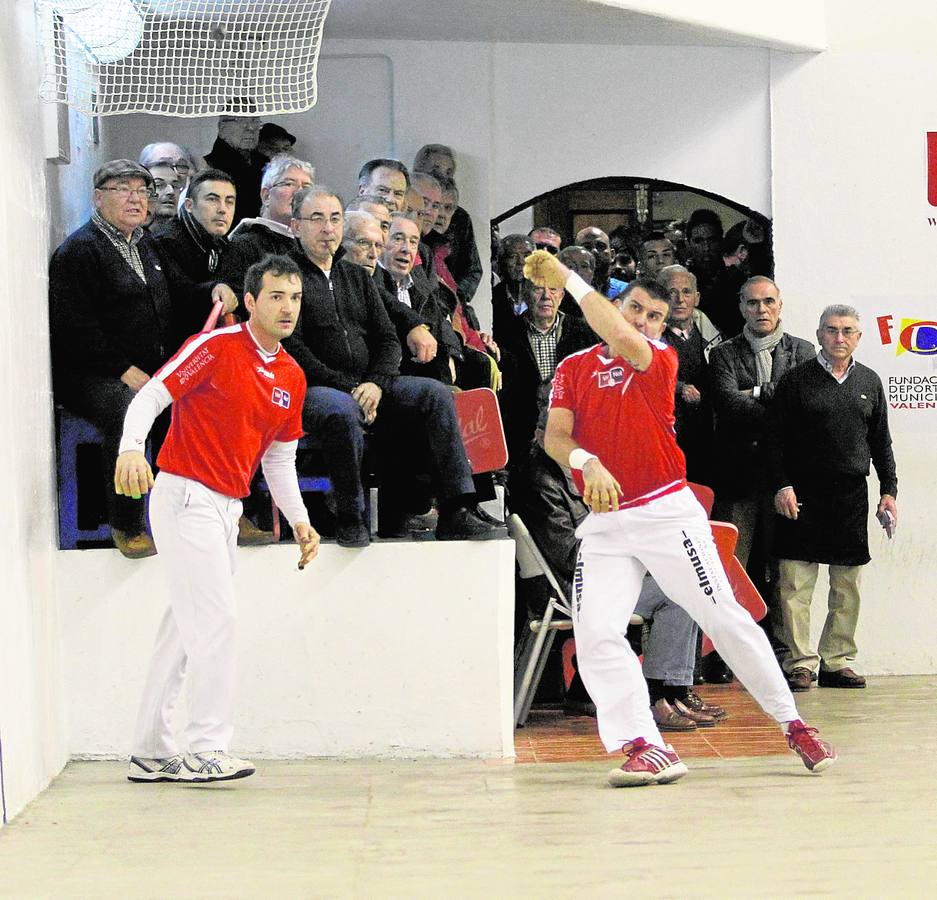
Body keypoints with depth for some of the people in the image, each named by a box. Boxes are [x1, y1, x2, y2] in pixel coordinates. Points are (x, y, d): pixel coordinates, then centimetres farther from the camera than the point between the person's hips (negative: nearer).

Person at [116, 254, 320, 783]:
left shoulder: (293, 377, 13)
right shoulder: (215, 346, -8)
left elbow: (279, 460, 19)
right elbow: (149, 397, -11)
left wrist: (300, 520, 8)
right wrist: (131, 448, -29)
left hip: (228, 508, 8)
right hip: (185, 495, -8)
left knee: (186, 627, 11)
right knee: (216, 619, -12)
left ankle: (152, 753, 18)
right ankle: (206, 749, -7)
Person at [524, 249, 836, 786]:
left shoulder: (662, 361, 2)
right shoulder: (573, 369, 11)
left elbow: (623, 341, -20)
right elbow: (556, 435, -2)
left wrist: (569, 279, -17)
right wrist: (586, 462, -23)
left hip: (668, 514, -3)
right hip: (605, 523, 3)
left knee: (727, 619, -2)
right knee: (595, 635, -13)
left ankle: (794, 725, 11)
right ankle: (646, 748, -11)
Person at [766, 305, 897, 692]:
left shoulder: (869, 382, 12)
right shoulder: (797, 379, 0)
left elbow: (881, 442, 17)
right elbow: (775, 438, -1)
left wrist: (889, 491, 10)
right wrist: (781, 485, -10)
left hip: (852, 495, 4)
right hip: (803, 494, -4)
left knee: (848, 587, 5)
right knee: (796, 584, -5)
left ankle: (837, 661, 14)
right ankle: (800, 662, 1)